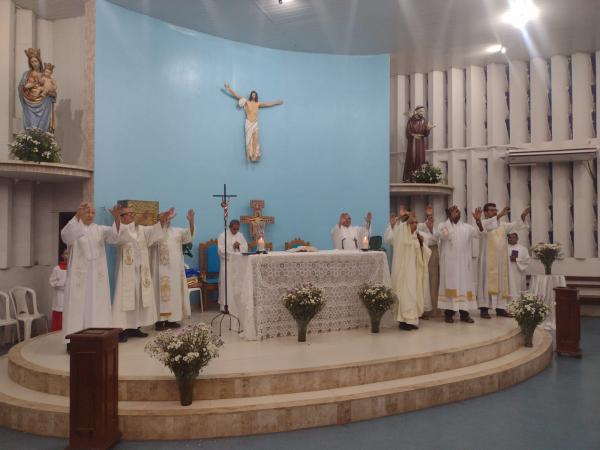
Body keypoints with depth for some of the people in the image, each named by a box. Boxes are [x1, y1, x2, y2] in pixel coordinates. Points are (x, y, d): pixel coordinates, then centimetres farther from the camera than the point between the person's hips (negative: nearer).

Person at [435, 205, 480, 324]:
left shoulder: (467, 227, 12)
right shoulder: (443, 225, 1)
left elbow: (479, 234, 1)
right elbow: (440, 235, -20)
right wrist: (452, 218, -24)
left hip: (463, 262, 4)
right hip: (449, 262, -3)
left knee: (464, 285, 3)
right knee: (450, 285, -2)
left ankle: (464, 312, 8)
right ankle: (448, 312, 3)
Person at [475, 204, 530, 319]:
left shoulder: (502, 225, 17)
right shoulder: (482, 223, -4)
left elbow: (515, 225, 7)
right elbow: (488, 225, -25)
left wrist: (522, 216, -10)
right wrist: (500, 215, -36)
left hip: (501, 260, 6)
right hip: (488, 260, -6)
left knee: (501, 283, 7)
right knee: (487, 283, -7)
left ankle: (500, 308, 12)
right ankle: (484, 309, -6)